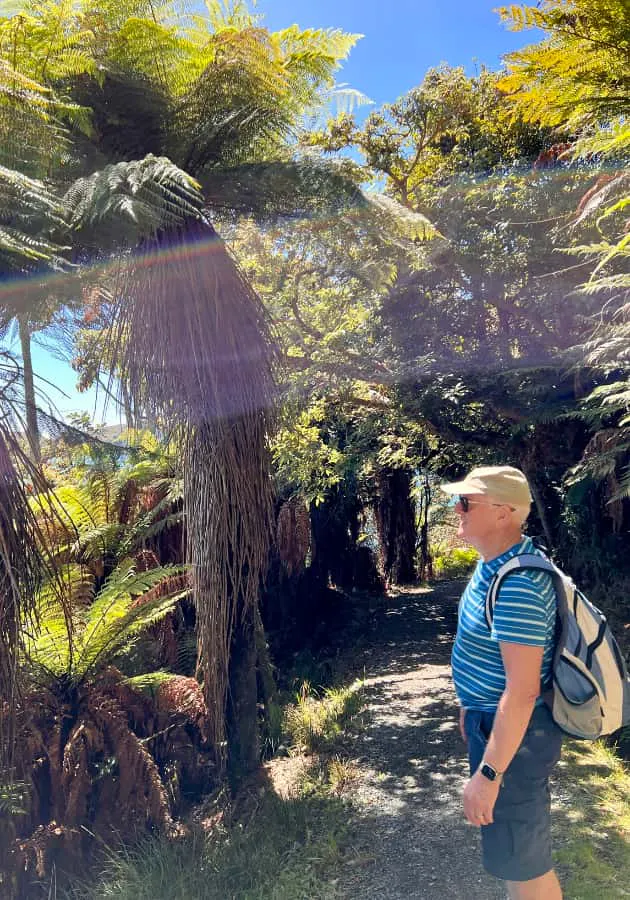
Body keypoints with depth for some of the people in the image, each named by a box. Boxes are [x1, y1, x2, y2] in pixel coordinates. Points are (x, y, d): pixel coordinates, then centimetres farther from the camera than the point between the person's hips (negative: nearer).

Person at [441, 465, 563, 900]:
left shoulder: (516, 585, -31)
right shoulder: (496, 562, 2)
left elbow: (522, 691, -30)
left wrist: (488, 774, -26)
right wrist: (473, 707, 22)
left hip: (513, 733, -10)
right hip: (492, 719, 10)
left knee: (522, 862, 9)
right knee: (513, 844, 26)